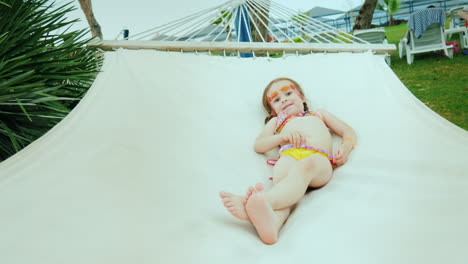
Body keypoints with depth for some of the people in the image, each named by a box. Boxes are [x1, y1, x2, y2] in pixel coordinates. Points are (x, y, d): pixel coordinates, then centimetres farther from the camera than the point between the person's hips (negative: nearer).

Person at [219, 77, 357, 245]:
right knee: (284, 184, -36)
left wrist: (345, 148, 12)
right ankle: (271, 221, -67)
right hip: (289, 155, 1)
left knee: (304, 167, -39)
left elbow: (348, 132, 37)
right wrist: (283, 136, 4)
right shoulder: (276, 121, 40)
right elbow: (259, 146, 24)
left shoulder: (319, 114, 44)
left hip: (319, 158, -1)